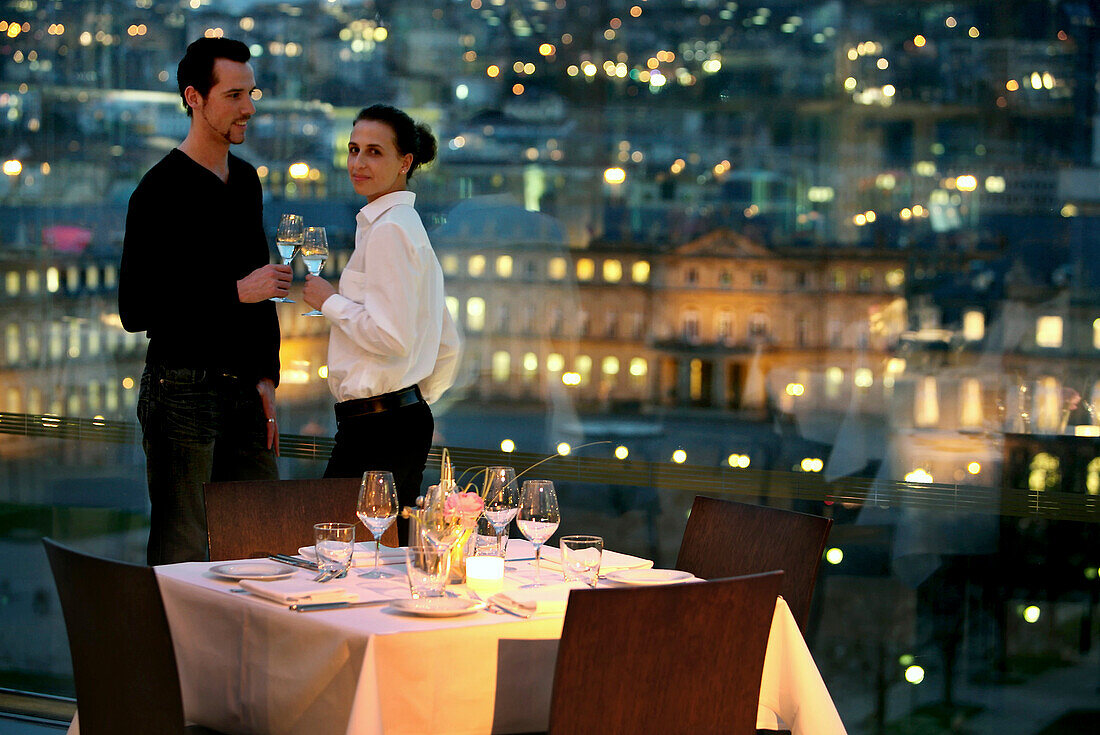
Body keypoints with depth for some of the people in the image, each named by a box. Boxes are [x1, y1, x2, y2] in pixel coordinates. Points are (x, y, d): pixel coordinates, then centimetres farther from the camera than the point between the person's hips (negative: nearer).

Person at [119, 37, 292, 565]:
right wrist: (235, 292, -17)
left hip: (243, 389, 7)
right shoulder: (162, 191, -11)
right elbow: (135, 311, -14)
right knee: (182, 552, -3)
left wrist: (265, 376, 14)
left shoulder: (246, 181, 13)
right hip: (183, 389, -7)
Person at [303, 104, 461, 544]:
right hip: (409, 416, 10)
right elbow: (449, 347, 22)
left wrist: (329, 301, -8)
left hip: (379, 424, -10)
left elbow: (392, 337, -21)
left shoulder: (388, 230, -12)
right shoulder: (408, 225, 18)